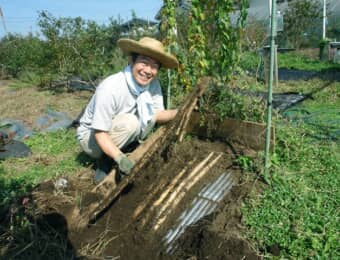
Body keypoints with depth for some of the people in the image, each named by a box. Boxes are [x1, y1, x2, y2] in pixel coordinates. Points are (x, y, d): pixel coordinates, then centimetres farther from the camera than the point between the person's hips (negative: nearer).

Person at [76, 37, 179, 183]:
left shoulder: (153, 84, -15)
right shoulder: (110, 88, -33)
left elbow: (159, 115, -9)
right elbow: (100, 133, -30)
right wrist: (120, 158, -41)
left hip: (118, 133, 6)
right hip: (91, 137, -6)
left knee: (150, 111, -14)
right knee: (130, 122, -30)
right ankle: (105, 160, -6)